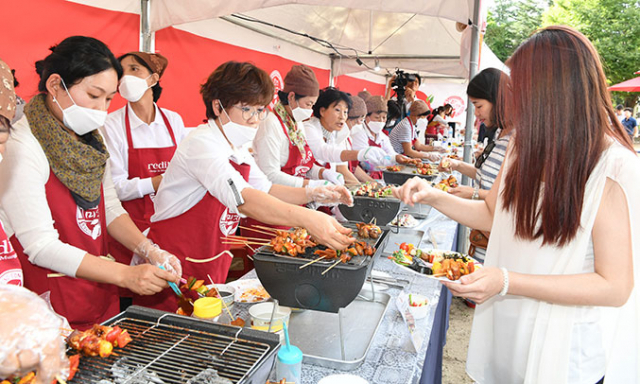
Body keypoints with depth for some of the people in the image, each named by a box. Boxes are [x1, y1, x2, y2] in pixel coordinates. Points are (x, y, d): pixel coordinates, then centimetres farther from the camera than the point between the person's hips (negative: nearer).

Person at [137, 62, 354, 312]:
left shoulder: (238, 150, 6)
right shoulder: (202, 144, -21)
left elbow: (265, 190, 15)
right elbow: (243, 198, -35)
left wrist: (313, 194, -1)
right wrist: (308, 219, -45)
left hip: (213, 266, 8)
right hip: (174, 267, -8)